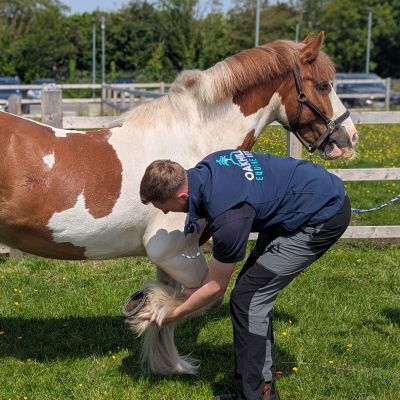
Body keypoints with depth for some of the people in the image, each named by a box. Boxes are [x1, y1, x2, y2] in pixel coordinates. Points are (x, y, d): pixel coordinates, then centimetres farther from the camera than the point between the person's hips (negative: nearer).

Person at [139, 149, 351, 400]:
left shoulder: (229, 218, -31)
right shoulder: (205, 169, -8)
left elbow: (216, 287, -15)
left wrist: (175, 314, 0)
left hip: (323, 218, -9)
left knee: (248, 298, -10)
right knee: (256, 294, 12)